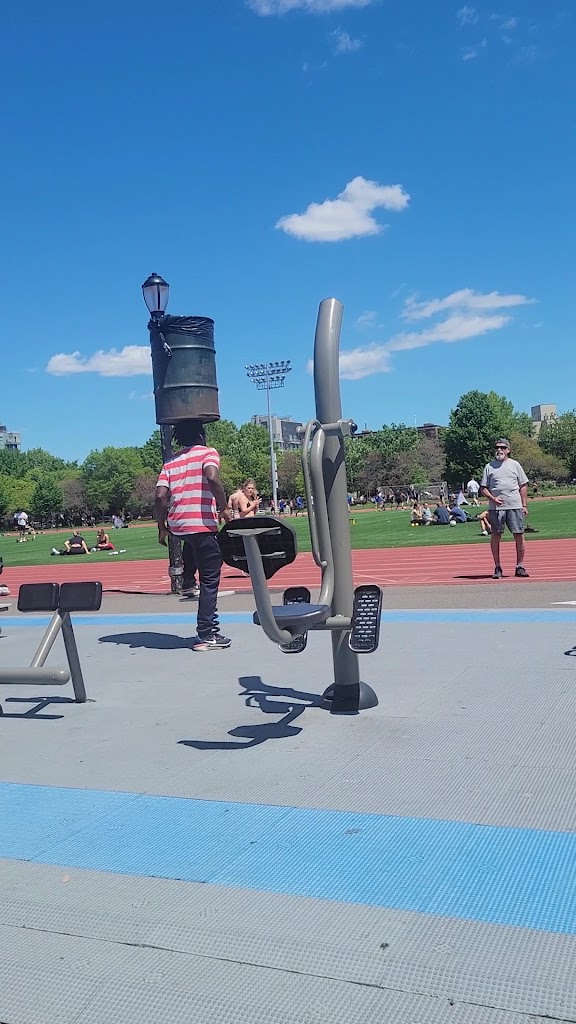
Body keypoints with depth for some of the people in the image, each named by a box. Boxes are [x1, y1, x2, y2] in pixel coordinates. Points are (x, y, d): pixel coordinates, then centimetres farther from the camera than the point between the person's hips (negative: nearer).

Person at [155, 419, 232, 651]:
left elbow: (160, 496, 4)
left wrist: (162, 527, 13)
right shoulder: (208, 453, 2)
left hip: (177, 525, 6)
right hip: (202, 524, -6)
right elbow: (212, 477, -19)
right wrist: (224, 508, -9)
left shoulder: (170, 462, 15)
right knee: (210, 580, 1)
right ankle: (206, 636, 1)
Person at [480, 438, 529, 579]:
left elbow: (523, 486, 11)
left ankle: (520, 566, 7)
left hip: (515, 506, 1)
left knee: (519, 535, -2)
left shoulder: (515, 465, 10)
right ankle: (497, 567, 9)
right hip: (495, 507, 0)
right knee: (495, 536, 1)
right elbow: (483, 488, 7)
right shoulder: (489, 467, 8)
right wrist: (492, 498, -11)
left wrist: (524, 505, 4)